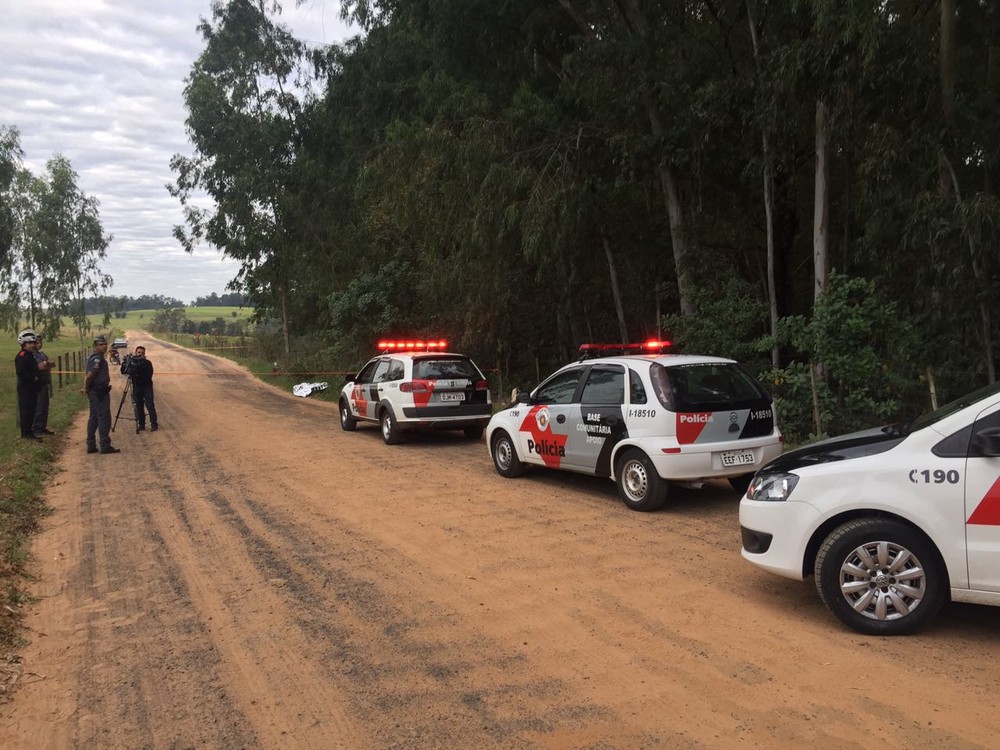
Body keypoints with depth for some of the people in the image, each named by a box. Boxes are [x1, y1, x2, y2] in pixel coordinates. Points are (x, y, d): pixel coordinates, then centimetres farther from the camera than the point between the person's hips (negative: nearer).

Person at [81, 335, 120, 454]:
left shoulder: (93, 357, 16)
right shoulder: (97, 359, -16)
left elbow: (88, 376, 19)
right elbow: (89, 375, -23)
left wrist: (86, 388, 12)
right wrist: (86, 388, -10)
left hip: (94, 392, 10)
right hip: (100, 393, -10)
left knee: (94, 419, 13)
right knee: (104, 418, -7)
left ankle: (91, 446, 16)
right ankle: (105, 446, -6)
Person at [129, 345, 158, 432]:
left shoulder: (147, 363, -3)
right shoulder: (132, 362, 6)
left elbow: (149, 375, -14)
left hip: (147, 387, -3)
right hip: (136, 387, 3)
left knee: (150, 405, -7)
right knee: (139, 406, 5)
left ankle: (154, 424, -4)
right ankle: (141, 424, 13)